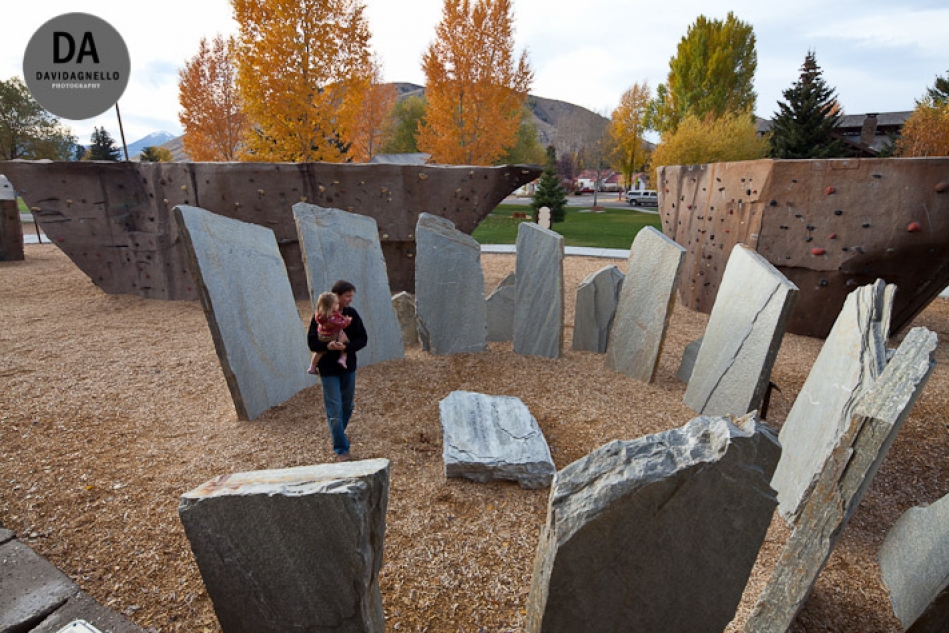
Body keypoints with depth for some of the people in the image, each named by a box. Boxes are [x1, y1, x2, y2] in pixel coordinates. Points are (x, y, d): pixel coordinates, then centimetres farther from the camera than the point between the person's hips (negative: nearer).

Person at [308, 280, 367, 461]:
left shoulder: (352, 314, -2)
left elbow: (362, 339, -4)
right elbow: (312, 342, -10)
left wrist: (346, 347, -22)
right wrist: (327, 345, -31)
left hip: (348, 367, 4)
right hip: (329, 370, -4)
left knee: (347, 407, 16)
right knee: (335, 411, -2)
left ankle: (338, 438, 40)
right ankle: (341, 450, 9)